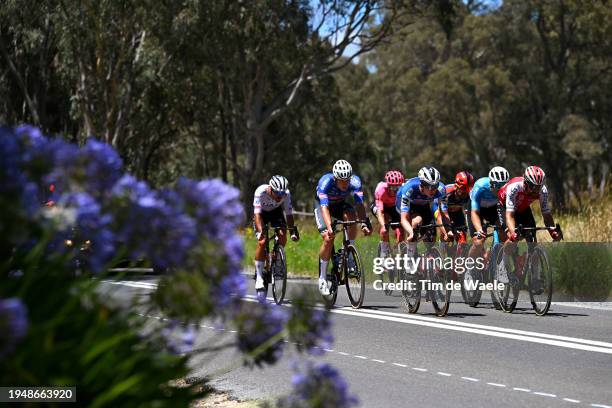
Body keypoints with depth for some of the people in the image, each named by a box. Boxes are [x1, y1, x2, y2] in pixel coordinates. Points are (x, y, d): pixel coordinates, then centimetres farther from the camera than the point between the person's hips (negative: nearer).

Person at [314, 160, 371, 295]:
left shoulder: (355, 182, -30)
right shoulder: (325, 182, -36)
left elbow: (359, 204, -37)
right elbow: (324, 208, -44)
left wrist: (365, 223, -53)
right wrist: (329, 227, -58)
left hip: (340, 204, 2)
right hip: (322, 204, -2)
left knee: (351, 216, -32)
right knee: (328, 238, -20)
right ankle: (322, 277, -5)